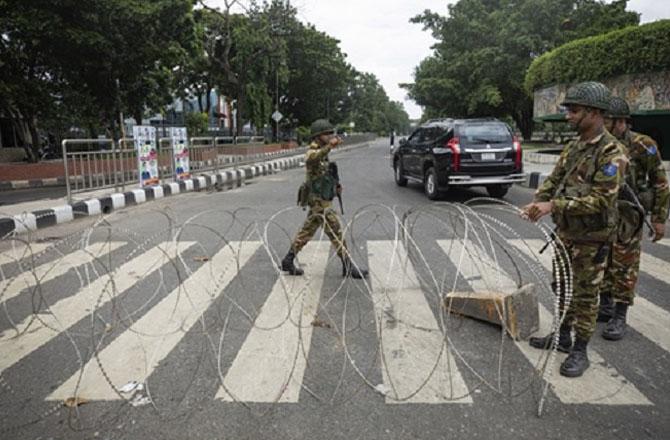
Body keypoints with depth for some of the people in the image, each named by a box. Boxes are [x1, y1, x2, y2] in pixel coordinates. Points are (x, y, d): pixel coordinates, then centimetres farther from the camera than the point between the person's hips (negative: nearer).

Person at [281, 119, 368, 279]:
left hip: (320, 201, 10)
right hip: (319, 202, -10)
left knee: (307, 232, 15)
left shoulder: (322, 154, 14)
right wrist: (329, 146, -57)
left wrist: (335, 185, 10)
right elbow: (311, 158, -43)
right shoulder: (312, 152, -16)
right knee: (336, 233, -4)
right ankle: (348, 267, 5)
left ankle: (288, 261, 24)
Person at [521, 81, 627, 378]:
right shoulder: (572, 148, 7)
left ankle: (579, 351, 18)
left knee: (585, 295, 4)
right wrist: (537, 203, -11)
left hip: (591, 238, -7)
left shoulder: (612, 152, -17)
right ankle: (562, 336, 34)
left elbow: (601, 199, -24)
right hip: (565, 232, 7)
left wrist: (553, 205, -29)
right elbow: (553, 180, 8)